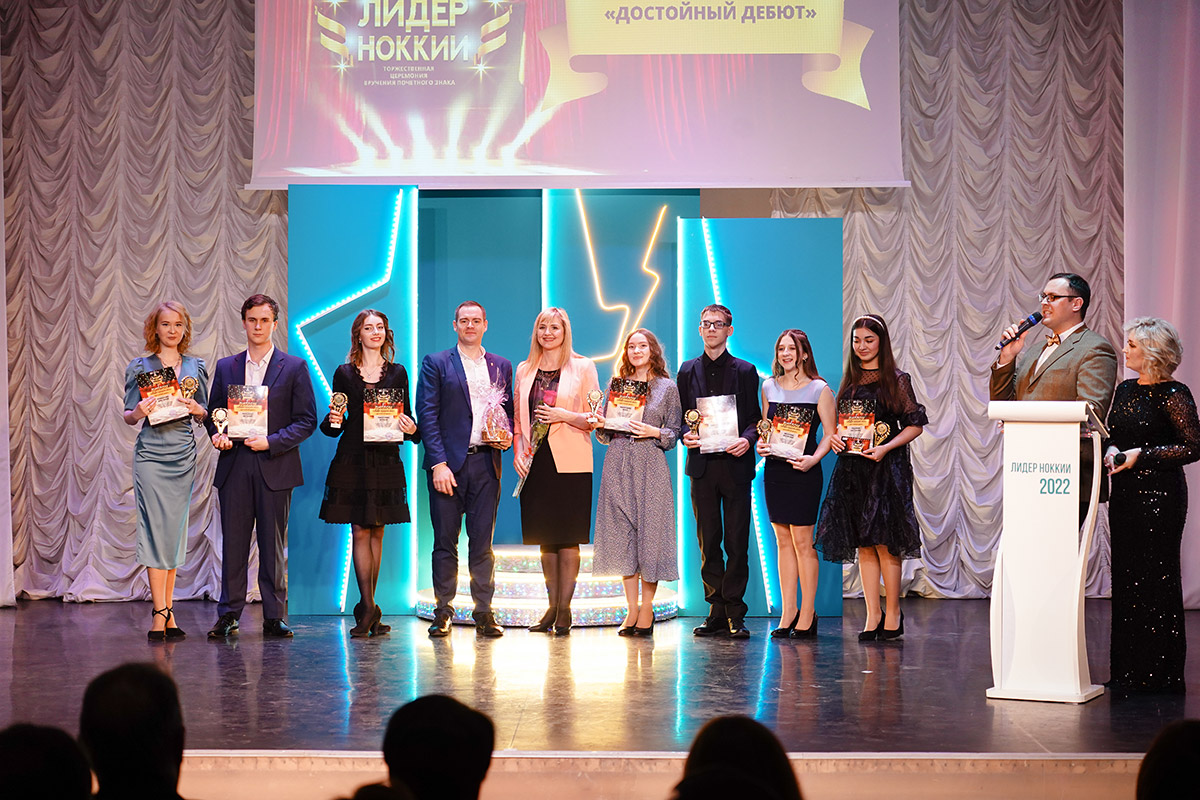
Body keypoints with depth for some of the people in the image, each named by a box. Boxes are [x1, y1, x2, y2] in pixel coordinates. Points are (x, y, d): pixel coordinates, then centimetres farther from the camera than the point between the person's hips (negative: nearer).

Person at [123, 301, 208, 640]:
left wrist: (197, 409, -6)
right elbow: (128, 416, 7)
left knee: (176, 529, 4)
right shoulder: (140, 367, 5)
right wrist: (138, 412, -15)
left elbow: (203, 416, 15)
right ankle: (161, 612, -9)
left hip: (184, 455, 3)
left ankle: (165, 609, 10)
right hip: (151, 454, -3)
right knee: (156, 527, -9)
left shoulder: (196, 367, 12)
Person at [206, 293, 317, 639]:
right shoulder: (226, 367, 13)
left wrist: (272, 442, -12)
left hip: (275, 467, -2)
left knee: (273, 545, 2)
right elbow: (214, 413, 18)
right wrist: (218, 433, -5)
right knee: (233, 543, 3)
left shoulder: (294, 367, 4)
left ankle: (274, 617, 8)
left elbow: (306, 420, 0)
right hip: (234, 467, 2)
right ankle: (228, 615, 9)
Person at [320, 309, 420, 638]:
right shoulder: (344, 373, 8)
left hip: (385, 460, 1)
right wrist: (333, 421, -13)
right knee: (359, 531, -6)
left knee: (376, 532, 4)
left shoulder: (397, 373, 10)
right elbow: (333, 425, 9)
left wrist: (411, 429, -11)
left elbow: (407, 416, 11)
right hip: (352, 459, -1)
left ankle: (366, 610, 11)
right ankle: (369, 608, -7)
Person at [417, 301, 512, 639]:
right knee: (445, 541, 1)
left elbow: (508, 409, 20)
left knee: (483, 541, 3)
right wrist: (438, 463, -11)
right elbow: (427, 414, -2)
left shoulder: (501, 366, 15)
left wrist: (507, 435, -3)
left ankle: (483, 612, 8)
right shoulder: (436, 363, 4)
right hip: (448, 462, -2)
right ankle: (443, 612, 8)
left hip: (485, 462, 2)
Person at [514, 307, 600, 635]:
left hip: (570, 461, -4)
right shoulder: (524, 370, 13)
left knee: (568, 537, -4)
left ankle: (564, 609, 2)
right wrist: (518, 451, 3)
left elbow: (595, 418, 1)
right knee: (545, 537, 7)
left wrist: (565, 416, -15)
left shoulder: (582, 367, 2)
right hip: (535, 461, 4)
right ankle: (552, 607, 16)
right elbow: (518, 417, 17)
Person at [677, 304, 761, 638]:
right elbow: (680, 415, 14)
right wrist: (685, 434, -7)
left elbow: (756, 417, 4)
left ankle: (734, 614, 2)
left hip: (736, 464, -2)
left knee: (737, 543, -3)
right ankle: (717, 612, 11)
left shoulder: (745, 371, 6)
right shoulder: (688, 370, 13)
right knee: (708, 542, 5)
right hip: (702, 464, 2)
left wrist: (747, 439, -15)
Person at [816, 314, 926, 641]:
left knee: (884, 543, -6)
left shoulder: (897, 380, -1)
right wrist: (833, 437, -2)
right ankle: (873, 615, 8)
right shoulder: (849, 382, 13)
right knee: (863, 545, 4)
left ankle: (893, 612, 4)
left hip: (886, 468, -5)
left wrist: (886, 447, -15)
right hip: (852, 469, 5)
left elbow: (915, 425, -3)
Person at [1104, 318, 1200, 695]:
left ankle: (1159, 672, 4)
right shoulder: (1126, 390, 13)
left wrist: (1141, 455, -15)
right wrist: (1112, 450, -1)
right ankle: (1128, 670, 15)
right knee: (1125, 576, 8)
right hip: (1125, 493, 7)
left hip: (1159, 494, -7)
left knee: (1155, 578, -4)